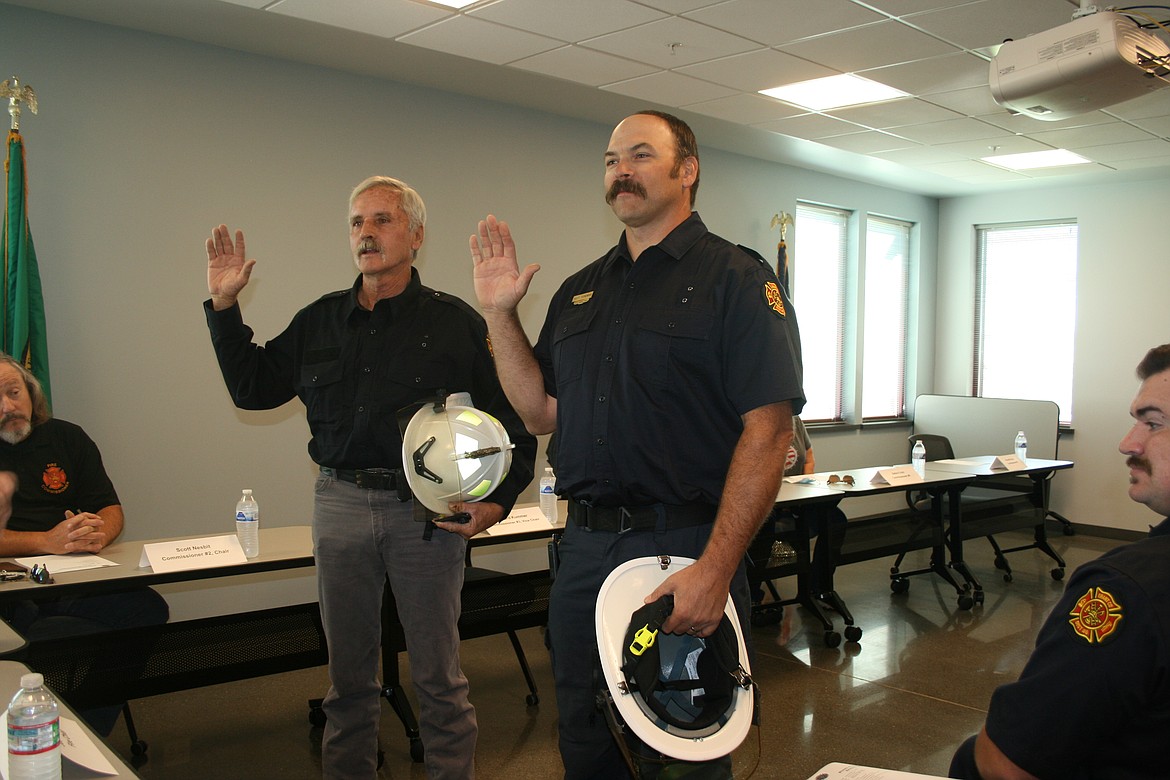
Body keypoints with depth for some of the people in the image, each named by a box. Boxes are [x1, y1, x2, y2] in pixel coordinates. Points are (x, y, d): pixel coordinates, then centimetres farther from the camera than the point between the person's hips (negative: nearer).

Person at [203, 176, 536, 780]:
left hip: (426, 509, -3)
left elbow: (514, 419, -1)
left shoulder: (456, 322, 0)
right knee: (348, 673, 15)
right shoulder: (319, 321, 11)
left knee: (438, 675, 7)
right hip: (340, 505, 4)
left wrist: (497, 502, -12)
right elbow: (252, 387, 17)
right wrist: (224, 305, 10)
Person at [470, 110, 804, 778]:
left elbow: (768, 429, -16)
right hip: (585, 548, 6)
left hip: (685, 548, -5)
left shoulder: (736, 278, -7)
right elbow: (543, 412, 14)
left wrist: (714, 570, -22)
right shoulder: (580, 291, 13)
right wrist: (501, 313, 4)